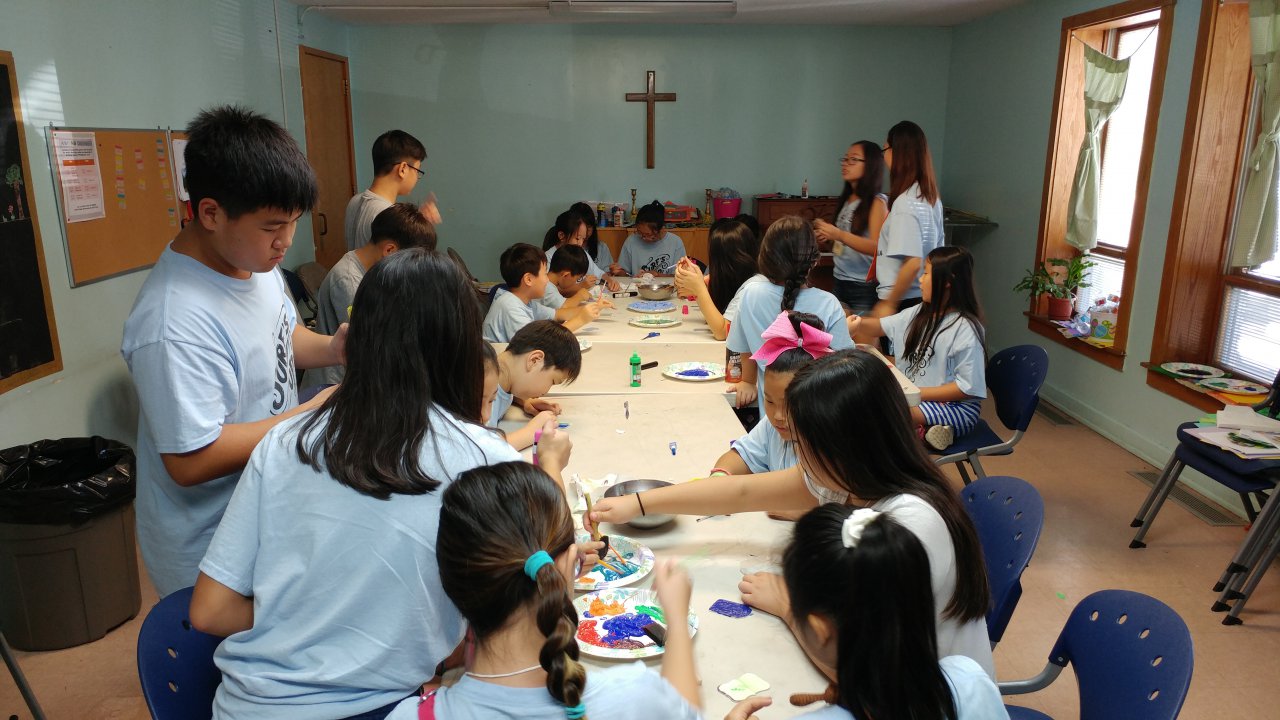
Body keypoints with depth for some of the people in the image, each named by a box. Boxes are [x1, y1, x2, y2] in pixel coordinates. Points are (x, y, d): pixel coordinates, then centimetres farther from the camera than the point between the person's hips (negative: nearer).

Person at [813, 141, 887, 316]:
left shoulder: (877, 202, -8)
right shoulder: (846, 200, 11)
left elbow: (877, 247, -19)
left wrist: (838, 234, -27)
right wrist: (828, 236, 0)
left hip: (864, 287, -6)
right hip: (840, 282, 6)